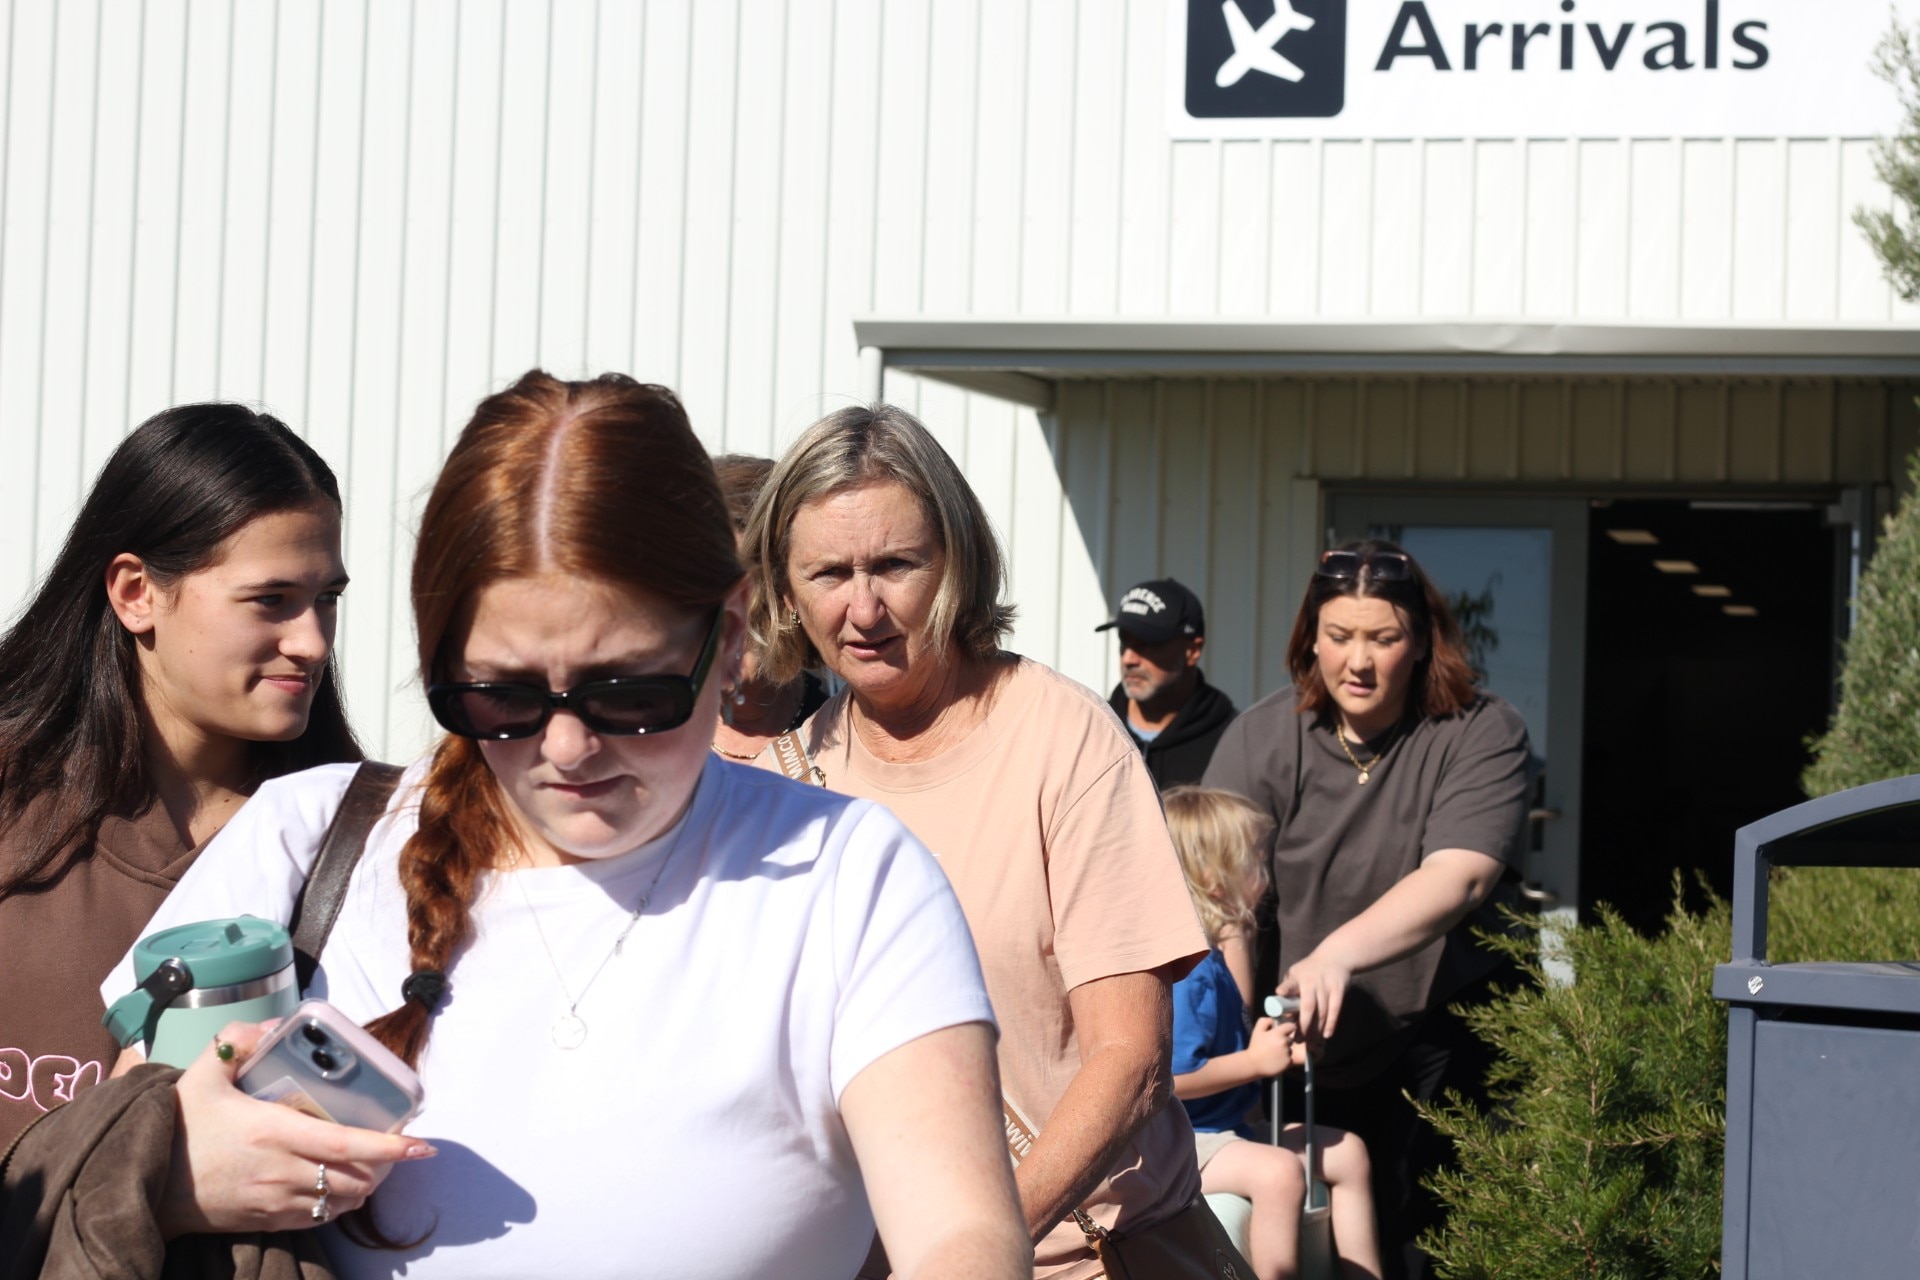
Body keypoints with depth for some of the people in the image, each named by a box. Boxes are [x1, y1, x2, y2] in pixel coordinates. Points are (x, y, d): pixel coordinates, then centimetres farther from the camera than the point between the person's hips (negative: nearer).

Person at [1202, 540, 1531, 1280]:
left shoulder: (1481, 735, -8)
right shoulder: (1261, 739, -3)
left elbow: (1459, 878, -23)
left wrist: (1338, 952, -38)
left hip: (1438, 1036, -2)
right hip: (1306, 1051, 2)